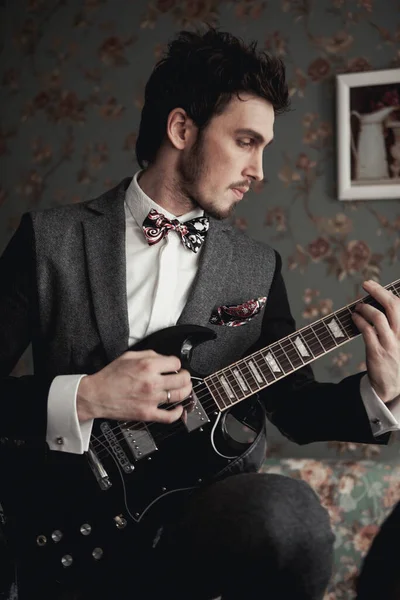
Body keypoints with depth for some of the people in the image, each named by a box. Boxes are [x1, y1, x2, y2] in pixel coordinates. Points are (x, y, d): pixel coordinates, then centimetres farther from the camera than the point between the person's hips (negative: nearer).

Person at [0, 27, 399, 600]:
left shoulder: (258, 266, 11)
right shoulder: (49, 238, 1)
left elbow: (295, 407, 13)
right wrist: (83, 400, -17)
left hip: (208, 516, 4)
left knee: (288, 514, -31)